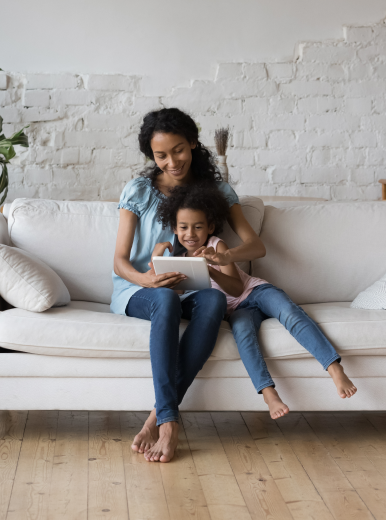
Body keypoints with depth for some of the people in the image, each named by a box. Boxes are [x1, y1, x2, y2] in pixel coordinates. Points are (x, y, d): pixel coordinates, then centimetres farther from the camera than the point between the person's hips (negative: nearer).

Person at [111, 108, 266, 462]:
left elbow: (256, 246, -4)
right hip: (139, 290, -2)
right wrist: (146, 279, -30)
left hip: (191, 289, 2)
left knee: (215, 299, -35)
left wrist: (226, 257, -29)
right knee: (166, 300, -39)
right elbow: (120, 260, -5)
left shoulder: (216, 189, 6)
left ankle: (158, 417, -38)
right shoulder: (138, 191, 0)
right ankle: (169, 423, -43)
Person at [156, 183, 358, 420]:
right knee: (241, 329, -35)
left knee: (289, 312, -32)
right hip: (236, 308, 1)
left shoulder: (217, 246, -2)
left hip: (257, 291, -1)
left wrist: (211, 271, -27)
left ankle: (336, 369, -42)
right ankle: (269, 393, -47)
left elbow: (237, 288, -9)